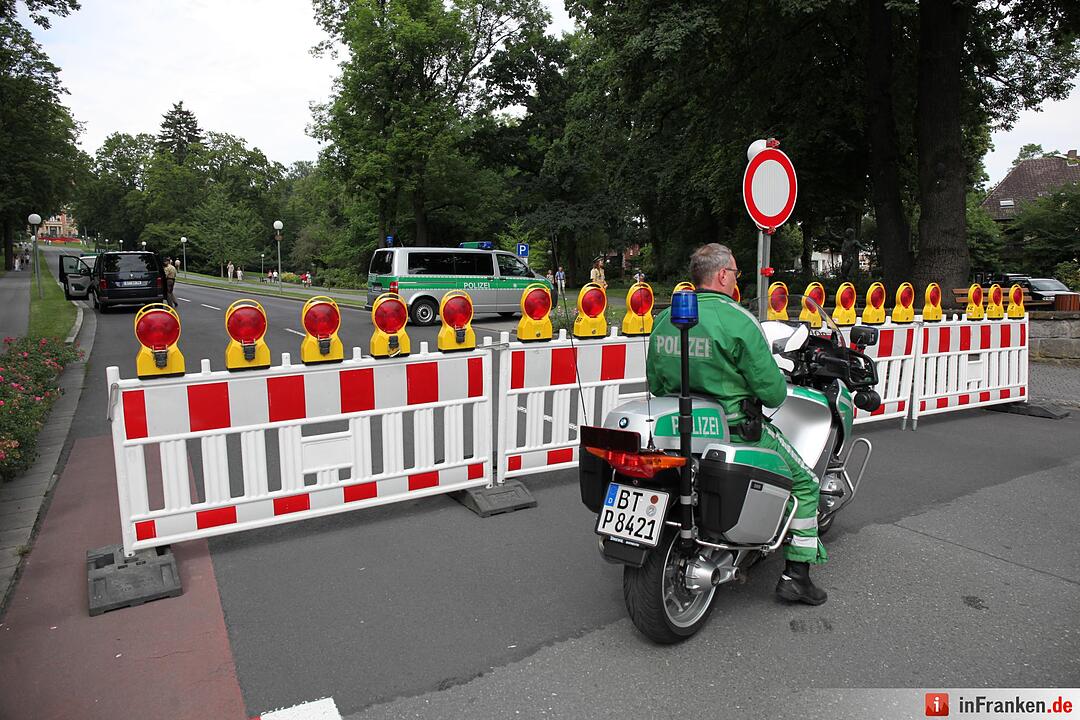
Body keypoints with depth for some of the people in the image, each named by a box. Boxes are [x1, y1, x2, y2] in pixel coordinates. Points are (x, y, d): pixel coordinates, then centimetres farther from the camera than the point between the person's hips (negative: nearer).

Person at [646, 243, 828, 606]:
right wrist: (779, 388, 9)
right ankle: (796, 575, 16)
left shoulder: (663, 319, 3)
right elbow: (771, 390, -13)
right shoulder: (738, 320, -17)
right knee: (805, 483, 14)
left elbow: (654, 384, 10)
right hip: (735, 430, -6)